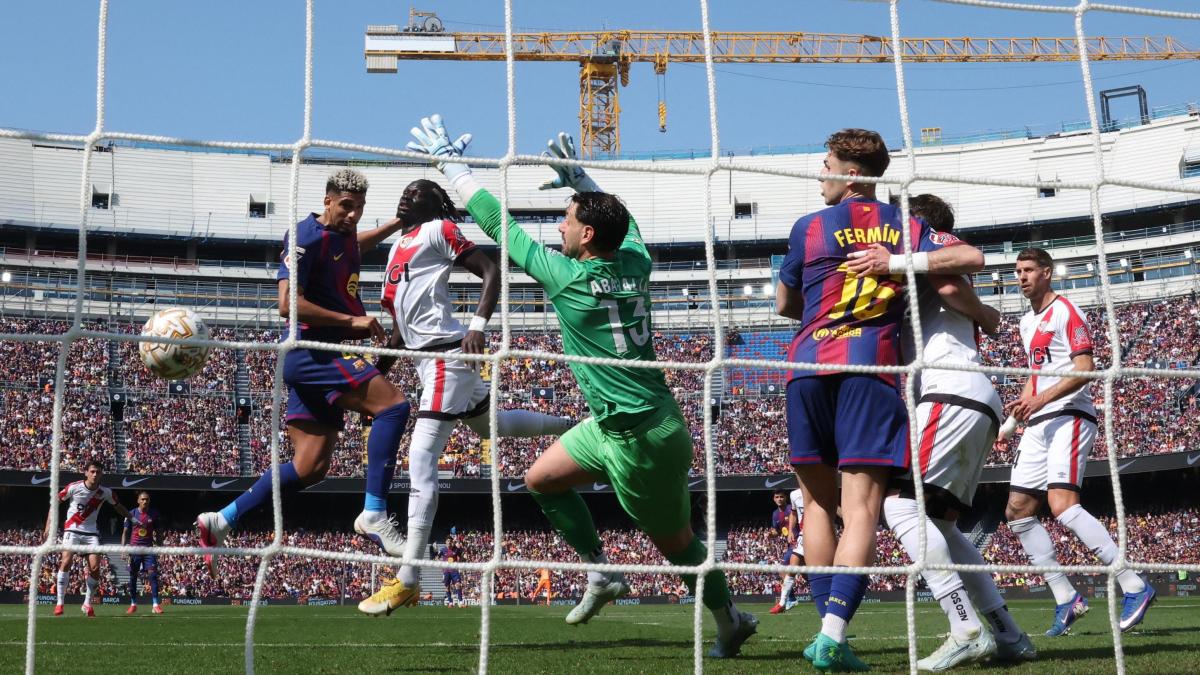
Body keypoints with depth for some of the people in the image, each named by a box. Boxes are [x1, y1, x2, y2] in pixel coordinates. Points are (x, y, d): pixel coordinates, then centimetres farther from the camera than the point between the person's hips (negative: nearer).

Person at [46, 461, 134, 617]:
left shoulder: (105, 492, -3)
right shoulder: (74, 487, -10)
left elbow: (118, 506, 15)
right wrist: (49, 525, -5)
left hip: (91, 532, 2)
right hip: (72, 530, -2)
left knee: (95, 568, -8)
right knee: (66, 561, -20)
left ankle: (87, 603, 10)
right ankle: (59, 602, -13)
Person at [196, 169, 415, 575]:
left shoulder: (344, 233, 15)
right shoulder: (308, 237, -12)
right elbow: (288, 304, -21)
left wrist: (400, 222, 35)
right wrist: (352, 320, -20)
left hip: (325, 357, 10)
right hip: (311, 352, -10)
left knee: (310, 468, 6)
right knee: (393, 405, -24)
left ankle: (220, 521, 13)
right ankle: (373, 515, -25)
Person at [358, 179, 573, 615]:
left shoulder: (439, 230, -2)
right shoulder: (397, 248, 23)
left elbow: (491, 272, -9)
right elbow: (401, 330, 26)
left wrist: (478, 327, -22)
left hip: (446, 353, -10)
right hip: (425, 357, 10)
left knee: (421, 459, -14)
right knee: (490, 426, 26)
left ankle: (409, 579, -15)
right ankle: (577, 428, 48)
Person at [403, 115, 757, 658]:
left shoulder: (568, 277, -19)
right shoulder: (635, 262, -1)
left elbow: (497, 223, -11)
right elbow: (622, 219, 24)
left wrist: (451, 163, -1)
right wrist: (579, 177, 29)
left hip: (641, 440, -8)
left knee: (675, 542, 8)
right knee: (542, 478, 16)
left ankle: (730, 621, 24)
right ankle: (601, 574, 21)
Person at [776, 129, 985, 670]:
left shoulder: (809, 227, 10)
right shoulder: (904, 228, 14)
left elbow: (784, 305, 19)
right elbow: (972, 258, 2)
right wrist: (898, 264, 1)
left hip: (808, 367, 1)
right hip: (871, 367, -1)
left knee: (818, 502, 12)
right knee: (861, 509, -7)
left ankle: (828, 631, 9)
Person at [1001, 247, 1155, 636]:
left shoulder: (1065, 312, -6)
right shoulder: (1027, 323, 21)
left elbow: (1085, 369, -16)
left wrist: (1042, 398, -25)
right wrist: (1023, 403, 14)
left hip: (1069, 417, -10)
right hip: (1039, 425, 10)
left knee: (1062, 505, -25)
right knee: (1017, 512, 4)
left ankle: (1135, 587, -22)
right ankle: (1066, 599, 8)